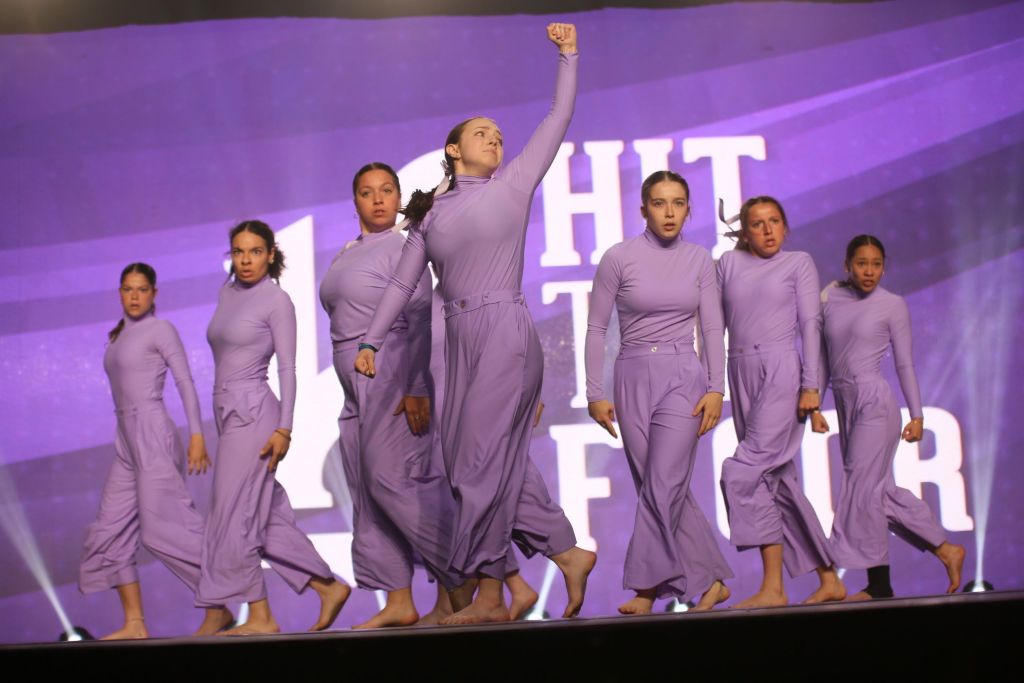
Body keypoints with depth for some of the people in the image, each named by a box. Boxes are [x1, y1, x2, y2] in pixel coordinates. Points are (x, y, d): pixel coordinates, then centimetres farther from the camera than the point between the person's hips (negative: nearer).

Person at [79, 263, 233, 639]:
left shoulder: (161, 330, -2)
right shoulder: (118, 337, 19)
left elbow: (186, 383, -7)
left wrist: (197, 435, -15)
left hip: (153, 435, -8)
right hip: (126, 441, 8)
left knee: (164, 528, -11)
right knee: (111, 530, 3)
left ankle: (218, 610, -4)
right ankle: (135, 623, 5)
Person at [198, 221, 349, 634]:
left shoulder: (277, 301, -6)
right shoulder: (226, 293, 13)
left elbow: (287, 369, -8)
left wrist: (284, 429, -14)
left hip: (253, 414, -7)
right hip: (229, 413, 7)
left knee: (233, 517, -6)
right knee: (269, 518, 7)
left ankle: (260, 617, 1)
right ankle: (328, 588, 14)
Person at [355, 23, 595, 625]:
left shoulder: (513, 185, 7)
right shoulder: (430, 211, 16)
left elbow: (559, 119, 9)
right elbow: (404, 283, 17)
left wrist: (568, 56, 9)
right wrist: (371, 341, 12)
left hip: (506, 333, -5)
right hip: (462, 340, 5)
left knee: (483, 461, -7)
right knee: (503, 462, 6)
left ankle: (488, 594, -1)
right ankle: (567, 553, 19)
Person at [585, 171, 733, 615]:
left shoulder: (699, 260, 4)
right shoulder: (619, 258, -1)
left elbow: (713, 329, 5)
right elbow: (597, 328, 1)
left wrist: (716, 389, -4)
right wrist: (596, 393, -3)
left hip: (683, 378, -1)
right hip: (634, 378, 1)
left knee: (663, 487, -11)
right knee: (666, 491, 4)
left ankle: (647, 586, 1)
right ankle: (710, 581, 15)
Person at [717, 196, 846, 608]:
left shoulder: (799, 263, 7)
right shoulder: (729, 263, 15)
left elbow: (810, 324, 1)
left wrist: (810, 385, -8)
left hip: (782, 371, -5)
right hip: (742, 374, 5)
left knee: (742, 472, -19)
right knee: (779, 481, 6)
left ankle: (773, 588, -16)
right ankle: (829, 580, 15)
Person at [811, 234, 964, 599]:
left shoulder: (893, 305, 0)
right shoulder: (830, 297, 9)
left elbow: (904, 363, 1)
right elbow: (823, 357, 13)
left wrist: (917, 414, -2)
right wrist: (814, 405, 9)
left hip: (875, 402, -5)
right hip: (846, 403, 5)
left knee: (863, 489, -6)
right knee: (881, 490, 7)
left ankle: (877, 584, 4)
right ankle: (945, 549, 20)